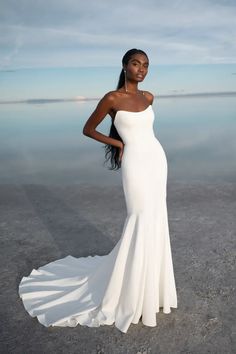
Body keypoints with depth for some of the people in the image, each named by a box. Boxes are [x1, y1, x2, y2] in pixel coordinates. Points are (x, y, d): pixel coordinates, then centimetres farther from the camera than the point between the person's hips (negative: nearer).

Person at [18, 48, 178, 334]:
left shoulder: (148, 97, 10)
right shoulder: (112, 98, -9)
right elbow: (88, 129, -1)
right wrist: (119, 143, -2)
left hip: (157, 159, 7)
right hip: (136, 163, -7)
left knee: (154, 224, 12)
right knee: (140, 226, -3)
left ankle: (149, 286, 32)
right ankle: (131, 295, 16)